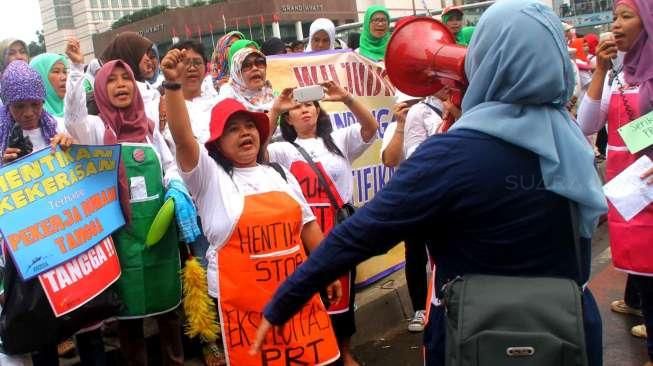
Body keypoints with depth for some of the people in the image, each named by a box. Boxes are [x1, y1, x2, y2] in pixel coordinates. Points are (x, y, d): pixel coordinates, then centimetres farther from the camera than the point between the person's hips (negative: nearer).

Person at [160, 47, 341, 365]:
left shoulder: (281, 175, 12)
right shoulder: (210, 177, -3)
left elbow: (308, 225, 15)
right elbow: (182, 137, -19)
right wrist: (172, 83, -30)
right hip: (243, 300, -4)